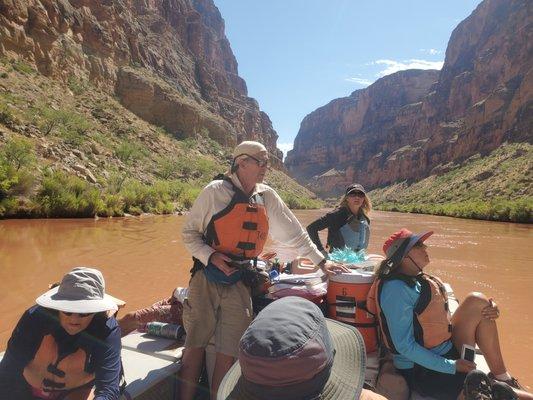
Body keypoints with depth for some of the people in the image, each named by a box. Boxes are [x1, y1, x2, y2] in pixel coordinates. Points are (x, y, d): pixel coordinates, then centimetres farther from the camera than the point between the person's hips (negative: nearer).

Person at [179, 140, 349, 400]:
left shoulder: (268, 197, 6)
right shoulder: (215, 191, -6)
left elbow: (294, 233, 12)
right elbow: (189, 233, 0)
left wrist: (321, 261, 10)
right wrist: (210, 256, -16)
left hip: (239, 283, 3)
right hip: (206, 278, -2)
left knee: (228, 351, 7)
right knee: (195, 344, 6)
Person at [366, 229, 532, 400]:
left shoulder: (421, 280, 8)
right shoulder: (396, 288, -21)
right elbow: (404, 346, -22)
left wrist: (488, 312, 0)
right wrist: (451, 366, -18)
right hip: (422, 371, -9)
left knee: (477, 301, -4)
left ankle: (502, 377, 3)